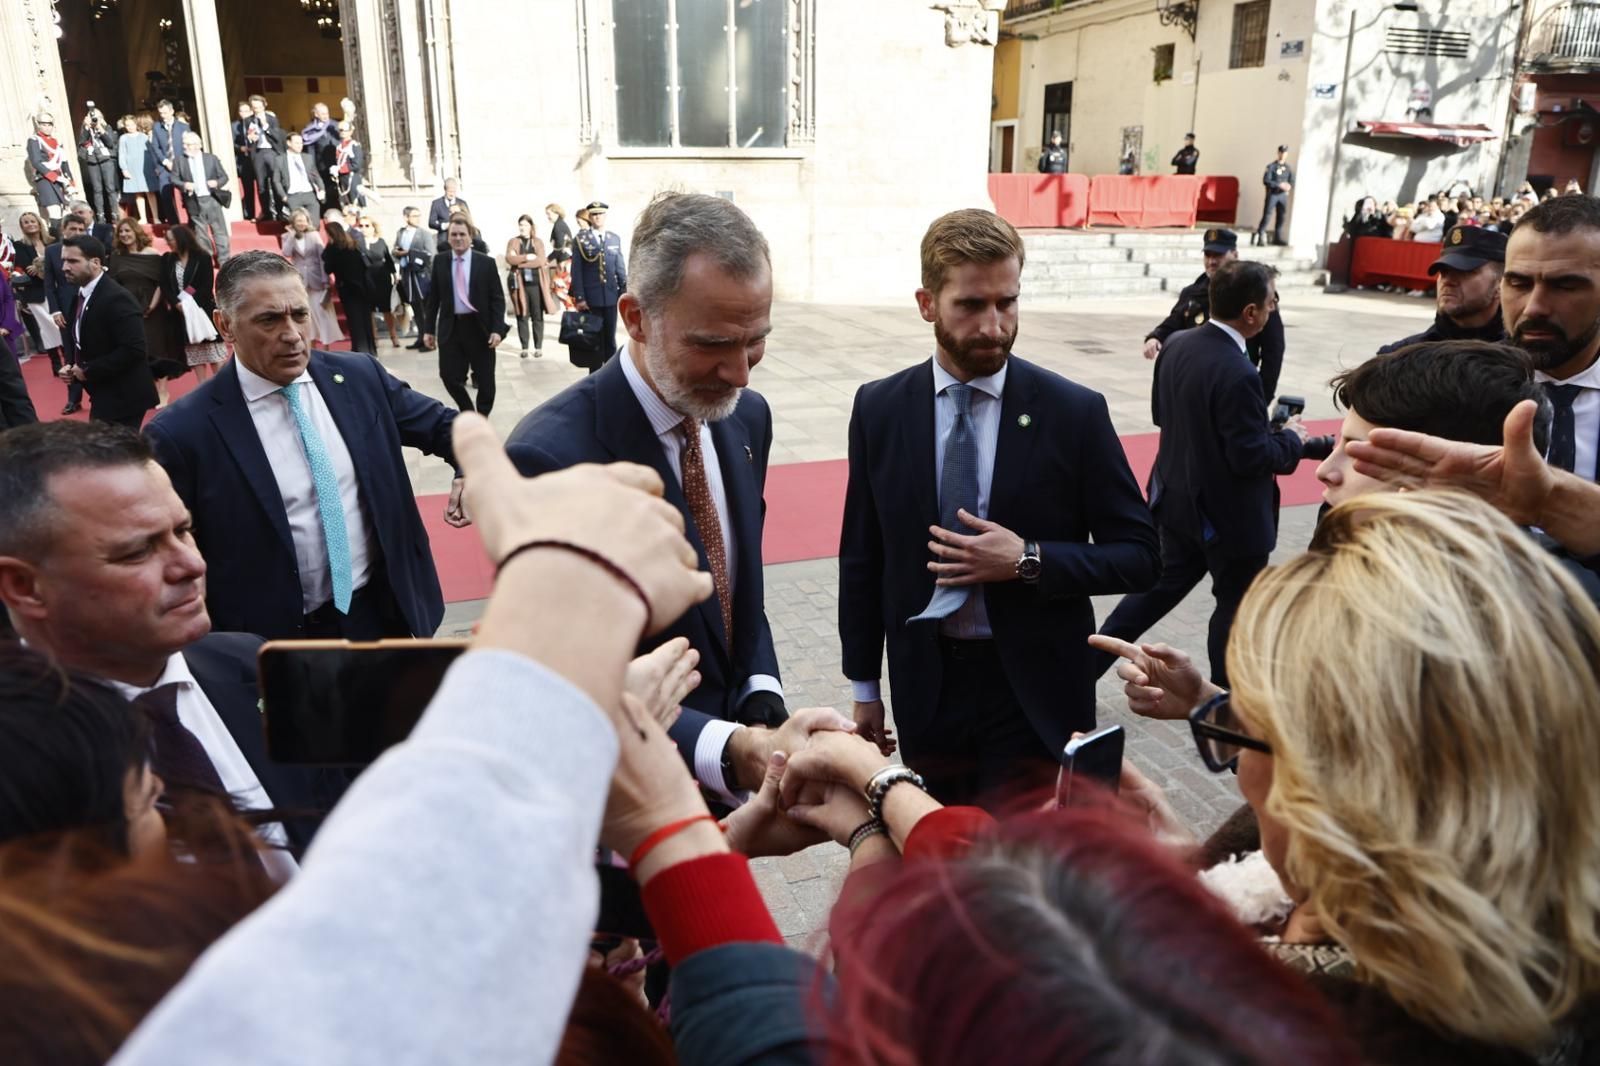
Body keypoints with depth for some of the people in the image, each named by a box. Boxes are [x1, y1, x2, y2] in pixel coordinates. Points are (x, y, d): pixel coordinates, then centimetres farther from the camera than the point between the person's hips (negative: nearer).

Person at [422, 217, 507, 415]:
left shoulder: (486, 262, -2)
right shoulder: (440, 261, 5)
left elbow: (497, 299, -3)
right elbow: (433, 297, 9)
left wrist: (497, 329, -13)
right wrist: (428, 329, 4)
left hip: (479, 327, -2)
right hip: (450, 327, 2)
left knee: (485, 378, 6)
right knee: (449, 376, 0)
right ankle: (467, 412, 23)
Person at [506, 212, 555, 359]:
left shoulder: (538, 242, 7)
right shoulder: (513, 242, 8)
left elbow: (541, 261, -8)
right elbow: (509, 259, -9)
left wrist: (519, 263, -9)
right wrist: (527, 257, -13)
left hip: (536, 283, 0)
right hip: (519, 283, 0)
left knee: (538, 316, 1)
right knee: (522, 316, 2)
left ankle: (538, 347, 8)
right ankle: (524, 347, 8)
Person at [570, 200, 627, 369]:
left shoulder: (615, 239, 9)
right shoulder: (581, 239, -1)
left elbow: (620, 268, 10)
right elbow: (576, 271, -4)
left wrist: (624, 292, 3)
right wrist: (579, 297, -9)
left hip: (611, 296, 3)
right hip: (590, 297, -3)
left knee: (610, 338, 9)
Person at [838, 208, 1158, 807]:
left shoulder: (1074, 412, -9)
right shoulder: (879, 409, -2)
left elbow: (1139, 555, -4)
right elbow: (862, 556, 5)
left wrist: (1028, 561, -20)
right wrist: (863, 684, 7)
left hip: (1033, 693, -2)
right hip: (926, 687, 3)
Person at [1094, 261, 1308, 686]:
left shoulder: (1175, 346, -3)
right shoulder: (1238, 374, -28)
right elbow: (1250, 458, -24)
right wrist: (1291, 438, -6)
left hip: (1178, 498, 8)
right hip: (1228, 514, -8)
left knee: (1164, 584, 22)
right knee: (1236, 604, 14)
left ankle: (1087, 662, 21)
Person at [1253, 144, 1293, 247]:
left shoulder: (1289, 168, 10)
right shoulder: (1271, 166, -5)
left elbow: (1292, 181, 10)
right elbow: (1266, 181, -13)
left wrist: (1289, 186, -13)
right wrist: (1279, 185, -20)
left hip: (1283, 195, 5)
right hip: (1272, 194, -5)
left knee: (1281, 217, 7)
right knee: (1266, 216, -10)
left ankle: (1277, 238, 14)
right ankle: (1259, 236, -8)